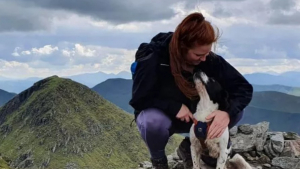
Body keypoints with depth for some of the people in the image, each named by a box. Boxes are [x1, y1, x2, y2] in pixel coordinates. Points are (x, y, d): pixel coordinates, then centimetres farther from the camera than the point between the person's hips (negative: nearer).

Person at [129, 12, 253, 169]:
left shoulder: (210, 60, -20)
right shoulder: (154, 59, -30)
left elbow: (243, 88, -19)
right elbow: (139, 99, -23)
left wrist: (228, 112, -38)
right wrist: (175, 107, -34)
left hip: (193, 116, 4)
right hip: (158, 114, -4)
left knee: (235, 112, -17)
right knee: (153, 122, -40)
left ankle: (189, 146, 5)